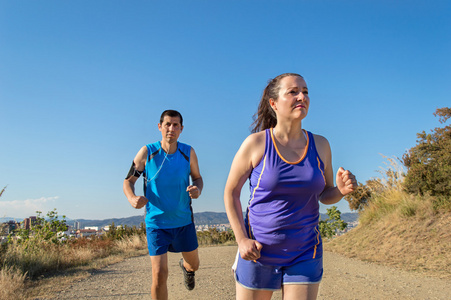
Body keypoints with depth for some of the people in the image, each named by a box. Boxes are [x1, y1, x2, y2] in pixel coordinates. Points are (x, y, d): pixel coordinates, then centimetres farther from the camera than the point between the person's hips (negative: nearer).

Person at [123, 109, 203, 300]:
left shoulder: (188, 152, -6)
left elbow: (197, 177, 7)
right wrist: (132, 198, -27)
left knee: (194, 265, 21)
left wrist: (198, 189, -17)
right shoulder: (147, 152, -11)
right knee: (159, 275, -9)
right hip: (156, 222, -3)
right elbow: (128, 181, -5)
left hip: (184, 221, 3)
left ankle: (185, 266, 60)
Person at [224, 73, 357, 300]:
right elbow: (231, 193, -2)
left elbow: (324, 196, 11)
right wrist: (242, 240, -10)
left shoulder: (320, 145, 0)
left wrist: (342, 190, -12)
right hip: (257, 253, -2)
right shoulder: (256, 144, -10)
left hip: (304, 255, 3)